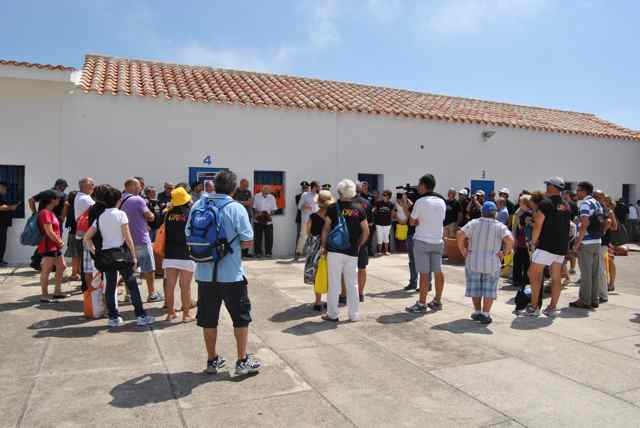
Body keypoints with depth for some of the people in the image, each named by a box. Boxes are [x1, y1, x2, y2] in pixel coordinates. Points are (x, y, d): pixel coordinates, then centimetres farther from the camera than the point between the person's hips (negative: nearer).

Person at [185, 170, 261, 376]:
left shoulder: (198, 205, -1)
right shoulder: (236, 208, -12)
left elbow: (189, 235, 7)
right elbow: (248, 242, -10)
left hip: (204, 273, 4)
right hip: (231, 274, -3)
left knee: (208, 318, 15)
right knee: (241, 317, 12)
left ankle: (212, 360, 26)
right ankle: (243, 361, 17)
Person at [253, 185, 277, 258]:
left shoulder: (272, 197, 1)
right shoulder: (257, 196, 0)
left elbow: (274, 209, 3)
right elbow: (254, 207, 3)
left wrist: (270, 214, -16)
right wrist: (257, 213, -15)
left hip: (268, 221, 0)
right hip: (258, 220, 0)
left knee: (269, 238, 1)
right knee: (258, 237, 2)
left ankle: (268, 253, 10)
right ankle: (258, 252, 11)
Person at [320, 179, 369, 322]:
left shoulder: (333, 208, -4)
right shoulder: (359, 209, 2)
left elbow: (326, 229, -1)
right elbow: (366, 232, 4)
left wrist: (323, 246, 10)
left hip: (334, 251, -2)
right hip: (352, 252, 2)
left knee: (334, 283, 5)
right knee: (353, 284, 11)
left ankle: (332, 314, 11)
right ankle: (354, 314, 17)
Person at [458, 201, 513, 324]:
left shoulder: (473, 223, -1)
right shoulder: (500, 226, -4)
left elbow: (460, 235, -12)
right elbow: (510, 240, -19)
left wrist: (463, 251, -3)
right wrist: (504, 253, -6)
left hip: (473, 262, 1)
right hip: (492, 263, -1)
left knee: (475, 287, 15)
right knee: (489, 289, 9)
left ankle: (477, 312, 22)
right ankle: (485, 314, 6)